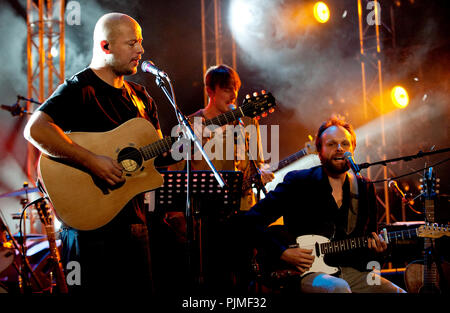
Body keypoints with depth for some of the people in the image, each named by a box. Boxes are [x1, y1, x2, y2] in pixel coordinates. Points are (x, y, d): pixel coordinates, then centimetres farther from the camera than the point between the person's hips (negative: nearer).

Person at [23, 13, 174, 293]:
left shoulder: (139, 96, 14)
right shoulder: (79, 89, -11)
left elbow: (159, 154, 19)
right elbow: (35, 129, -27)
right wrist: (91, 161, -30)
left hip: (134, 222, 8)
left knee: (142, 286, 13)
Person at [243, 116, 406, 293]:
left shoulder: (365, 189, 11)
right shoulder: (297, 182, -2)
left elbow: (370, 236, 19)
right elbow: (252, 219, -5)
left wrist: (376, 251, -4)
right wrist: (282, 252, -14)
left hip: (350, 271, 5)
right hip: (305, 272, -5)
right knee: (339, 288, -36)